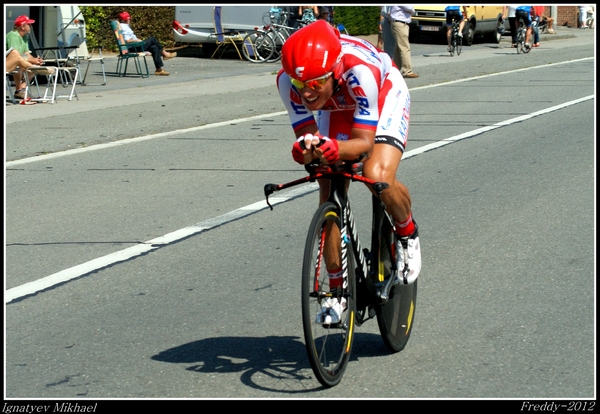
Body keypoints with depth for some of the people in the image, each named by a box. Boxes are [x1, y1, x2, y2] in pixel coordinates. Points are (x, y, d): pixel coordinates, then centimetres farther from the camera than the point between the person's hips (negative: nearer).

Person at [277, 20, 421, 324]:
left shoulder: (360, 70, -43)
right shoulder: (287, 81, -32)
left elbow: (364, 142, -38)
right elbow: (305, 134, -25)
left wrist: (333, 148, -59)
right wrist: (306, 149, -49)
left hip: (384, 96, -4)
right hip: (337, 107, 4)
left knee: (377, 176, -30)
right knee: (329, 199, -5)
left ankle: (408, 234, 3)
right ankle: (337, 291, 11)